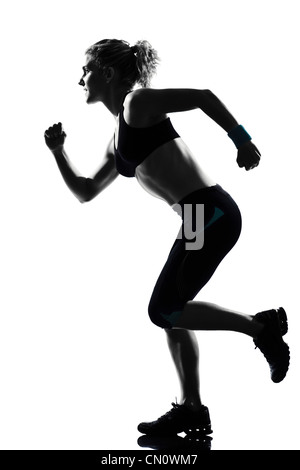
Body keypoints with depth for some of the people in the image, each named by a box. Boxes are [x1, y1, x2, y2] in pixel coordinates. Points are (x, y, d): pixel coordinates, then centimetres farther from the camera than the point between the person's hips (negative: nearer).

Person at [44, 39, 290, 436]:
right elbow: (85, 192, 28)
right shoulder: (117, 141, 23)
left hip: (211, 214, -9)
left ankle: (262, 326, 2)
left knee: (164, 310, -6)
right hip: (203, 219, 9)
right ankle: (191, 409, 17)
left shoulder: (138, 102, -2)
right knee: (171, 312, 12)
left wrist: (242, 141, -15)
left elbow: (202, 97, -10)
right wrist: (58, 152, 18)